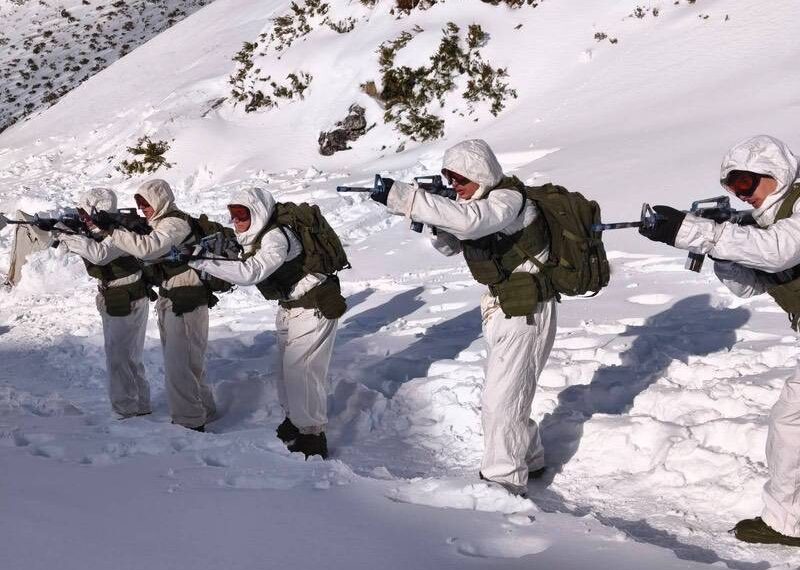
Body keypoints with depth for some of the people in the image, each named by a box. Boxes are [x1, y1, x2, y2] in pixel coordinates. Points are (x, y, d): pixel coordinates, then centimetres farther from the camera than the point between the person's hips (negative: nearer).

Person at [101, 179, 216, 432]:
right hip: (168, 299, 10)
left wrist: (110, 231, -29)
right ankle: (202, 410, 30)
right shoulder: (157, 222, 13)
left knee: (179, 364, -8)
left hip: (186, 301, -10)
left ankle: (191, 423, 0)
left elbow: (146, 248, -32)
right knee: (175, 361, 17)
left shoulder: (175, 223, -17)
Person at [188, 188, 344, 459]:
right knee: (287, 366, 17)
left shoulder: (277, 237, -28)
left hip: (314, 307, -10)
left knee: (301, 369, -9)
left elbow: (250, 272, -39)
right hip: (290, 306, 10)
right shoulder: (253, 237, 2)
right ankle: (295, 419, 35)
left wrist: (201, 261, -40)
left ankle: (312, 437, 2)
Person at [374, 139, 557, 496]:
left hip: (526, 312, -10)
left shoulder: (508, 199, -22)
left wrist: (403, 198, -42)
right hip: (501, 309, 10)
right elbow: (450, 245, 9)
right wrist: (432, 223, -14)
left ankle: (503, 483, 6)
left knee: (500, 402, -7)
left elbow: (467, 221, -41)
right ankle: (529, 460, 40)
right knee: (509, 394, 22)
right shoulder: (477, 201, 6)